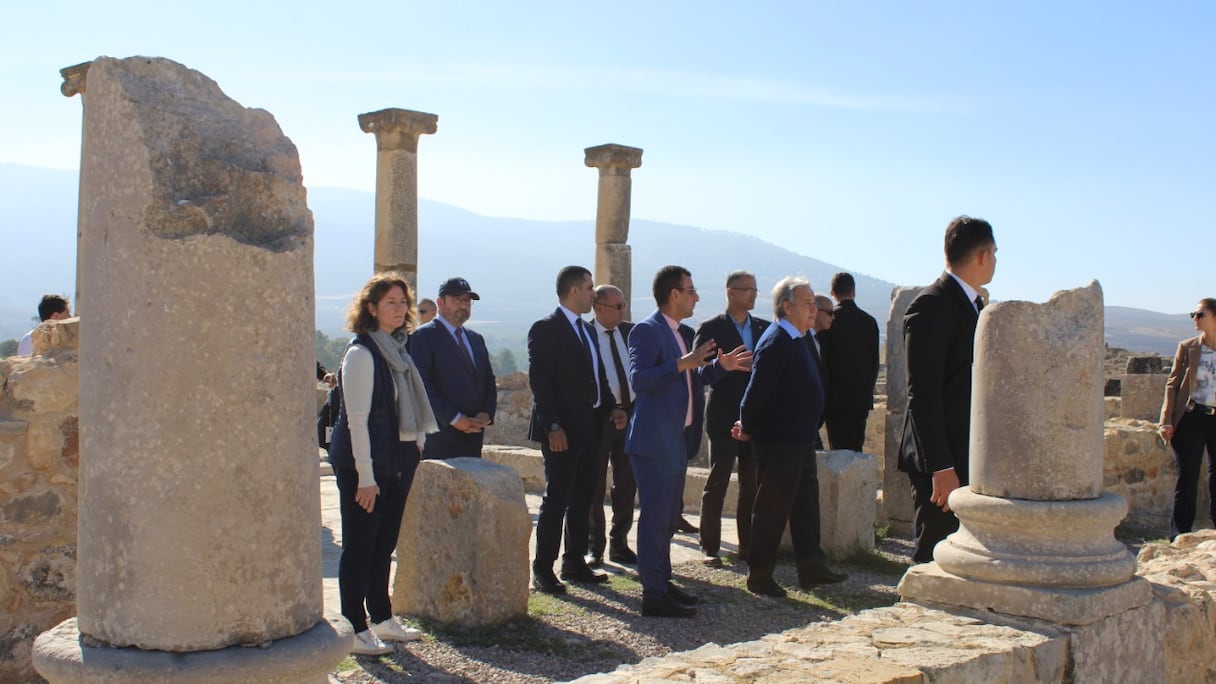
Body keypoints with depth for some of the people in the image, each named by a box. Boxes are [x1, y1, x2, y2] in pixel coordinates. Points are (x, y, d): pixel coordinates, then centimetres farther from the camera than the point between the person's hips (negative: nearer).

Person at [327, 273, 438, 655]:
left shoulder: (398, 350, 12)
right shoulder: (361, 353, -13)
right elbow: (356, 418, -17)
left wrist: (412, 455, 11)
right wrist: (366, 476, -19)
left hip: (398, 462, 8)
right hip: (363, 465, -8)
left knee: (384, 544, 15)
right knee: (359, 547, 0)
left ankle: (382, 620, 25)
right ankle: (356, 631, 8)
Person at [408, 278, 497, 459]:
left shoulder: (476, 339, 21)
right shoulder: (422, 337, -1)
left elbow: (489, 381, 20)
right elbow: (422, 384, -10)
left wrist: (487, 413, 1)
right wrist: (454, 418, -15)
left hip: (473, 437, 6)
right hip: (440, 437, -6)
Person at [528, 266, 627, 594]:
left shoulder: (585, 329, 16)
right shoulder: (546, 328, -11)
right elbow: (539, 381, -16)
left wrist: (611, 407, 5)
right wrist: (553, 426, -21)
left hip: (589, 428, 9)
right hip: (563, 431, -9)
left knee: (582, 499, 14)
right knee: (556, 500, -5)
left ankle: (575, 563, 24)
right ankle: (542, 570, 3)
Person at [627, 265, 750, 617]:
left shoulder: (684, 333, 15)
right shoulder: (647, 331, -13)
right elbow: (638, 379, -25)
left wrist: (720, 366, 10)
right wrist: (681, 364, -30)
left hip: (678, 440, 10)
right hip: (654, 440, -10)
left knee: (668, 516, 16)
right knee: (655, 516, -6)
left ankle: (662, 581, 27)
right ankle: (654, 595, -1)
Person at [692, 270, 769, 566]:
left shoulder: (764, 329, 12)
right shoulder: (711, 329, -3)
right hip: (724, 417, -5)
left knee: (753, 484, 9)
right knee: (716, 484, 0)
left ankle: (748, 545, 18)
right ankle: (709, 547, 7)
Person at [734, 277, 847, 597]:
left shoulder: (795, 340, 12)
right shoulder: (775, 342, -19)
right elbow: (757, 389, -22)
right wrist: (747, 428, -10)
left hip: (800, 441, 10)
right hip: (778, 442, -10)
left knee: (806, 504, 15)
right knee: (772, 509, 0)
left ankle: (811, 567, 26)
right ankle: (759, 576, 10)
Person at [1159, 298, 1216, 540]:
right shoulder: (1187, 347, 3)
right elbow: (1173, 384, 3)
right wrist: (1166, 420, -5)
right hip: (1191, 419, -1)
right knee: (1187, 479, 0)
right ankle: (1180, 536, 7)